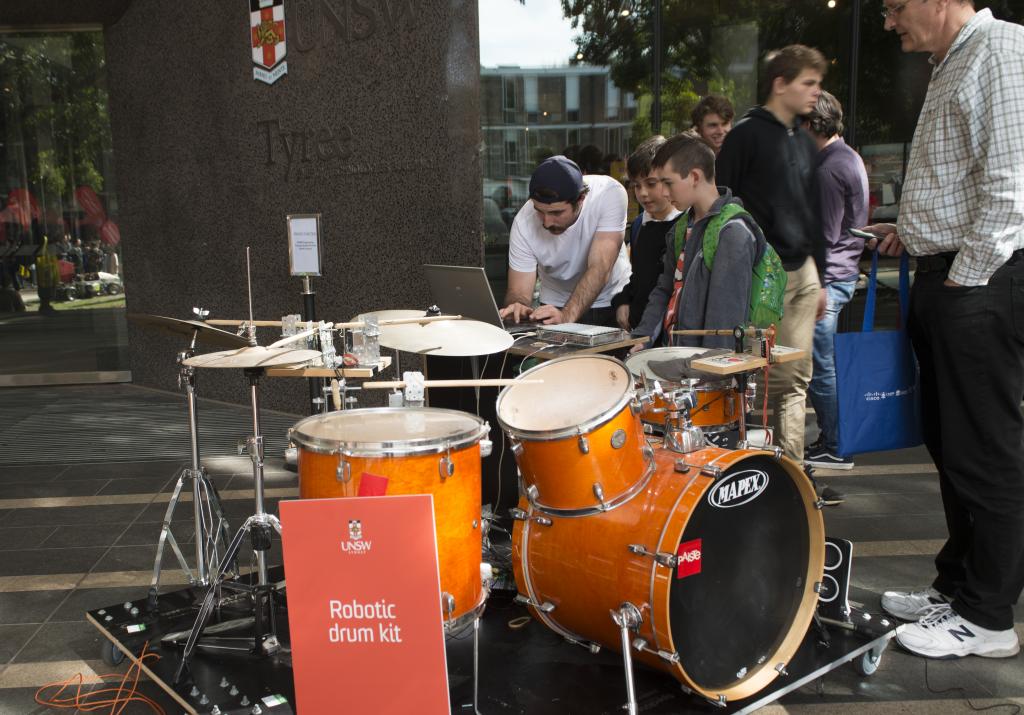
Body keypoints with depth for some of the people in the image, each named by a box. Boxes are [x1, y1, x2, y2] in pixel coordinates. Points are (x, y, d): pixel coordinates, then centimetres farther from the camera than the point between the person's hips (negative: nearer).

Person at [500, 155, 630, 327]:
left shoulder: (610, 193, -24)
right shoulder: (524, 223, -20)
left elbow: (600, 269, -30)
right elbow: (519, 293, -15)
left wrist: (566, 316, -43)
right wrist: (517, 307, -39)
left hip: (613, 301, -2)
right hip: (556, 306, 2)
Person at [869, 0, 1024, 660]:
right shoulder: (952, 63, 20)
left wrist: (967, 274, -17)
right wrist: (914, 232, 16)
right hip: (944, 279, 10)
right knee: (949, 445, 15)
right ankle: (956, 585, 27)